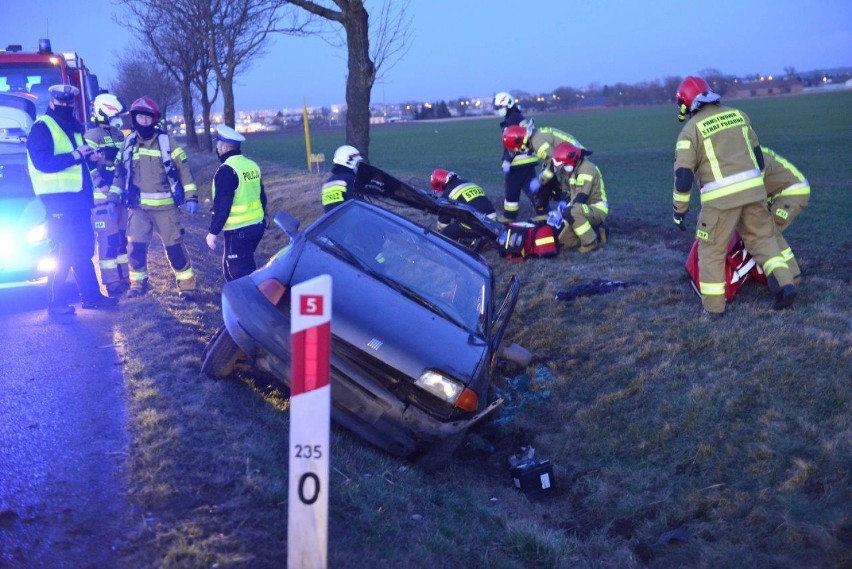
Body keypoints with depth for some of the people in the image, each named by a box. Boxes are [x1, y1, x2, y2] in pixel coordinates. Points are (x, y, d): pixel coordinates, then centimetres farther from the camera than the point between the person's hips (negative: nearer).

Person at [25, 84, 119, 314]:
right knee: (67, 251, -8)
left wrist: (89, 157, 5)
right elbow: (43, 163, -20)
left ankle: (92, 295, 18)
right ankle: (56, 301, 0)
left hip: (77, 198, 9)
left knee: (84, 248, 11)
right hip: (58, 199, -8)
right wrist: (75, 155, -20)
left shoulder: (72, 127, 18)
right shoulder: (42, 127, -8)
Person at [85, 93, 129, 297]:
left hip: (119, 196, 8)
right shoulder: (92, 136, -10)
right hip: (102, 198, -8)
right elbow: (89, 168, -16)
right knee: (108, 240, -7)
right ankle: (111, 282, -1)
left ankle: (123, 278, 20)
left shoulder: (118, 135, 15)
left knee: (121, 238, 12)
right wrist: (107, 193, -18)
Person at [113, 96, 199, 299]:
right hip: (138, 207, 2)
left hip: (165, 206, -2)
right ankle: (138, 283, 18)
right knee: (135, 246, 0)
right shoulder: (128, 144, 5)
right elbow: (121, 172, 14)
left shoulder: (166, 141, -2)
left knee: (174, 246, 1)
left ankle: (187, 284, 12)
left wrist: (191, 197, -8)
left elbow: (183, 169, -1)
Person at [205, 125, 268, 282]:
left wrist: (213, 232, -13)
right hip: (257, 226, 9)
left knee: (240, 273, -3)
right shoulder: (252, 165, 9)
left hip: (238, 231, -9)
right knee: (231, 266, 21)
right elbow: (262, 197, 18)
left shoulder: (227, 170, -17)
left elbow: (222, 206, -20)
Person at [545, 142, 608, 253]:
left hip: (597, 209, -9)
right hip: (583, 208, 9)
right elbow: (565, 192, 11)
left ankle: (590, 243, -22)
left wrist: (563, 212, -27)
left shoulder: (586, 169, -20)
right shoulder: (570, 170, 11)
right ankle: (596, 232, 12)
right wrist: (561, 205, -10)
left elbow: (580, 198, -26)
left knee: (572, 212, -39)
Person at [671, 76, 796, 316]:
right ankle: (784, 284, 7)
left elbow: (683, 176, -7)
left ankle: (713, 305, 11)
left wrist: (679, 210, 3)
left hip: (721, 196, -5)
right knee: (762, 237, 19)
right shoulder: (737, 114, 13)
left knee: (712, 250, 7)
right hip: (753, 188, 5)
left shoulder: (690, 130, -2)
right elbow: (757, 154, 18)